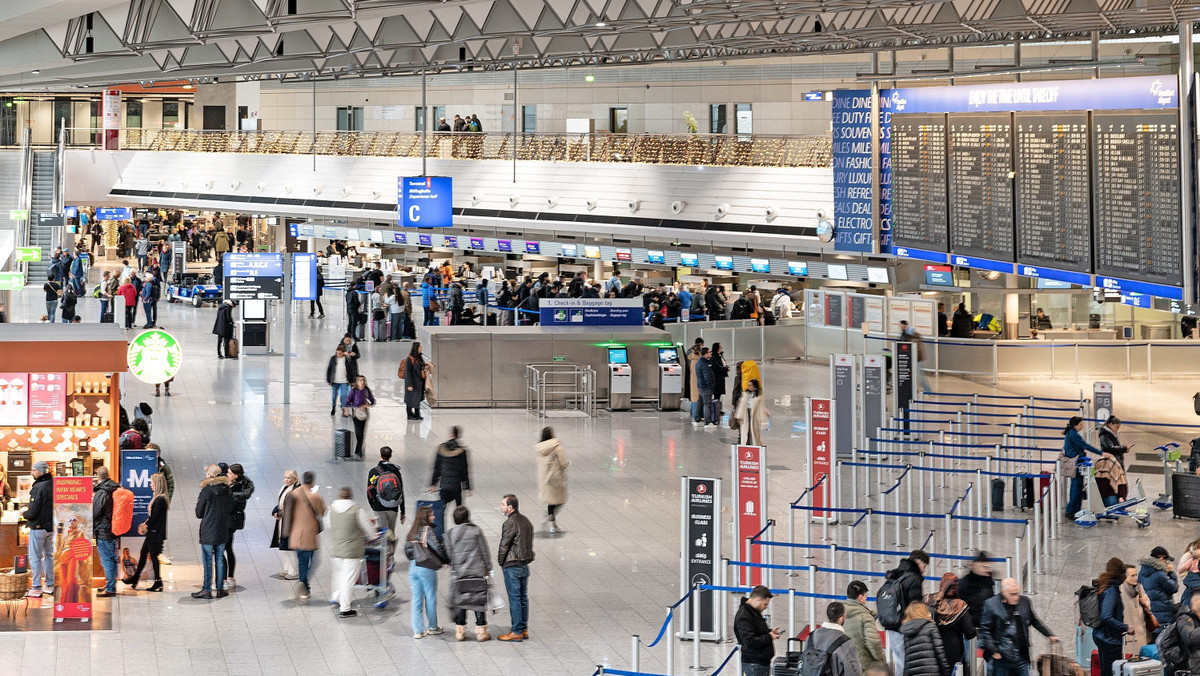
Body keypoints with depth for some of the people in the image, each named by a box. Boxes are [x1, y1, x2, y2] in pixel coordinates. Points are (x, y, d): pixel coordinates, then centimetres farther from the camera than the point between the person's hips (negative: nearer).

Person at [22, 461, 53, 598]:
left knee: (35, 558, -1)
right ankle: (50, 585, 23)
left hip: (38, 527, -8)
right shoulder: (53, 486, 3)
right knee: (49, 555, 17)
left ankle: (36, 588, 0)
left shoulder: (38, 488, -20)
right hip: (51, 527, 8)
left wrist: (24, 514, 0)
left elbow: (33, 512, -21)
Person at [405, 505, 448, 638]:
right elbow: (437, 547, -14)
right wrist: (447, 560, -1)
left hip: (413, 567, 6)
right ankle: (432, 627, 21)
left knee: (417, 599, 9)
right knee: (430, 599, 9)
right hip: (426, 568, -6)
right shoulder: (428, 530, -11)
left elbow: (407, 549, 9)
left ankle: (418, 630, 10)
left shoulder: (412, 531, 9)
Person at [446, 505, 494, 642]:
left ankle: (460, 632, 11)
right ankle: (481, 632, 7)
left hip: (458, 574, 1)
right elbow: (484, 551, 0)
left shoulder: (450, 534, -1)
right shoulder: (476, 530, -4)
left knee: (460, 601, 9)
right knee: (479, 601, 5)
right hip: (477, 572, -1)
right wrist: (488, 568, 9)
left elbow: (449, 554, 3)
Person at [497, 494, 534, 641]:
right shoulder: (526, 521, 10)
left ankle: (516, 632, 0)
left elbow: (504, 545, -15)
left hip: (512, 566, -9)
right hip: (525, 564, 9)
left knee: (514, 599, -3)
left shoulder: (510, 523, -17)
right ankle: (524, 629, 17)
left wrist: (500, 561, 0)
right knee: (523, 597, 13)